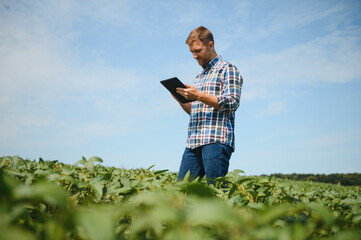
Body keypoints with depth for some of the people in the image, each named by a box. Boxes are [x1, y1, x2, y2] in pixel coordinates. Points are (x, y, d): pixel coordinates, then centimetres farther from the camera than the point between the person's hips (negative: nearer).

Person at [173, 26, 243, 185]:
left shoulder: (227, 69, 4)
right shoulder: (199, 76, 27)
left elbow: (232, 103, -9)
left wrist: (199, 96, -15)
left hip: (217, 140, -7)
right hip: (193, 142, 7)